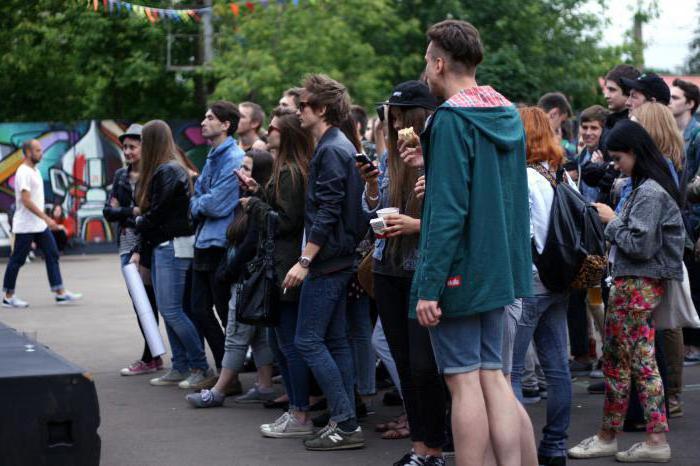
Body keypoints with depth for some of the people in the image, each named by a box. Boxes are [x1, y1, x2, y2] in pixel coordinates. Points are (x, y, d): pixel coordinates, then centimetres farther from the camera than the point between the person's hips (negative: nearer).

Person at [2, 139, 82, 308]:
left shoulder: (35, 170, 13)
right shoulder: (23, 172, -17)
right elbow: (26, 201, -23)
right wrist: (46, 218, -24)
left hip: (40, 225, 9)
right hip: (25, 226, -9)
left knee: (52, 255, 4)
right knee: (17, 260, 0)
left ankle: (60, 293, 4)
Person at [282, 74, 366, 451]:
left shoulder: (330, 151, -15)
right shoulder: (342, 146, 16)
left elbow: (327, 211, -22)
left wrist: (304, 261, -21)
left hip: (326, 260, -10)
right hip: (340, 258, 10)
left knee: (308, 340, -7)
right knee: (335, 339, 11)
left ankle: (346, 423, -8)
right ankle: (345, 422, 13)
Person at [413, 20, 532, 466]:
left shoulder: (451, 119, -15)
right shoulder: (509, 115, 10)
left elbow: (448, 211, -20)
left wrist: (429, 287, -18)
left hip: (459, 271, -8)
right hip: (499, 268, 8)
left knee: (464, 379, -2)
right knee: (492, 374, 12)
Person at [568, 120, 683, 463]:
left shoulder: (649, 193, -16)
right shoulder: (648, 188, 13)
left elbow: (639, 246, -20)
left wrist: (613, 220, -10)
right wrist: (614, 220, 5)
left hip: (635, 286, -10)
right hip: (644, 284, 10)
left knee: (616, 361, 1)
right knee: (643, 364, 9)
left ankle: (607, 437, 11)